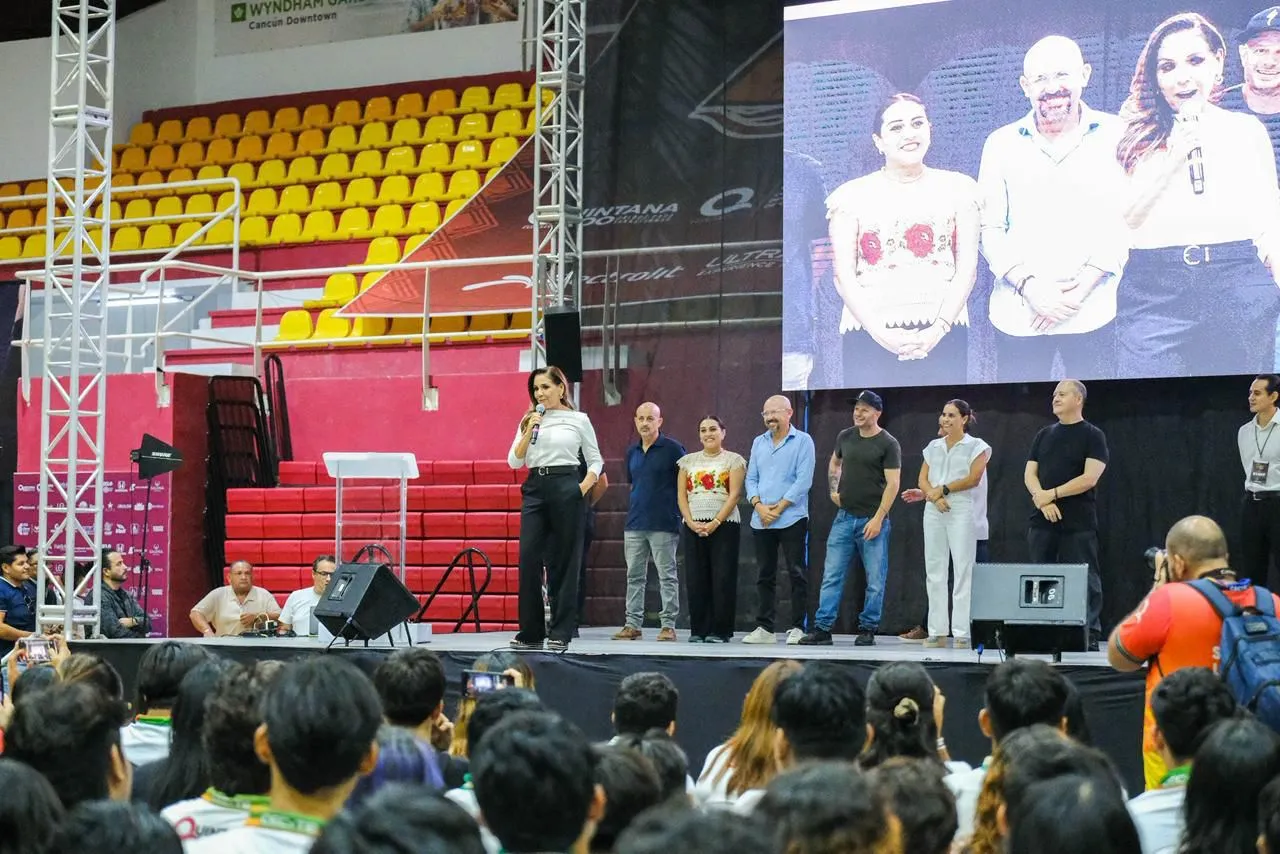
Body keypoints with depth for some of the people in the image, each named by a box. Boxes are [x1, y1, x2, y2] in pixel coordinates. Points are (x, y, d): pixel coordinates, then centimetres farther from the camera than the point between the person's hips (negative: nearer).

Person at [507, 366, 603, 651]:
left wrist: (584, 487, -7)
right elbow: (514, 461, 4)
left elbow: (595, 461, 8)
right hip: (534, 489, 3)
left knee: (564, 561, -1)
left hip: (565, 488, -3)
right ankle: (530, 632, 4)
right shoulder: (529, 420, 12)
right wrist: (530, 430, -6)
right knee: (529, 558, -3)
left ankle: (560, 633, 4)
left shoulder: (578, 420, 5)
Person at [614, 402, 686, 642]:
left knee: (667, 575, -1)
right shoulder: (632, 452, 13)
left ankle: (668, 625, 1)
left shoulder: (673, 449, -5)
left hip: (664, 524, -6)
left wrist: (682, 513, -5)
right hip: (635, 523, 6)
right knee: (634, 576, 7)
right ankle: (633, 624, 12)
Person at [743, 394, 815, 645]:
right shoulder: (759, 443, 15)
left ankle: (798, 628, 1)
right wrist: (758, 505, -5)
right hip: (761, 521, 5)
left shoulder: (802, 441, -2)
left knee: (797, 573, -3)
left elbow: (804, 480, -9)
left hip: (792, 519, -5)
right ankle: (764, 628, 11)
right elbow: (751, 478, 13)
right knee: (764, 575, 7)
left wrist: (779, 507, -13)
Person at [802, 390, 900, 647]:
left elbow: (893, 483, -12)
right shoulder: (845, 437, 9)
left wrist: (878, 518, -18)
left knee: (875, 580, 1)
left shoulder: (888, 444, -7)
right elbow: (834, 463, 28)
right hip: (845, 517, 5)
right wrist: (834, 490, 12)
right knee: (831, 575, 1)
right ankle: (822, 628, 3)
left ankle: (867, 630, 10)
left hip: (873, 519, -5)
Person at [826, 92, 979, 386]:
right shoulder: (852, 196, 8)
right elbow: (844, 275, 3)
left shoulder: (957, 188, 10)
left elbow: (967, 268, 5)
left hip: (942, 335, 1)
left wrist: (938, 329, -8)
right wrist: (879, 332, -10)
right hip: (871, 337, -1)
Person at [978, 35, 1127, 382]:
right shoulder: (1001, 143, 8)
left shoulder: (1114, 135, 3)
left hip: (1092, 312, -1)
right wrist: (1028, 285, -9)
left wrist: (1083, 285, -11)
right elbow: (991, 230, 6)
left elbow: (1127, 220, -1)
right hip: (1018, 315, 1)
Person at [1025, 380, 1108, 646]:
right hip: (1043, 521, 5)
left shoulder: (1092, 436, 0)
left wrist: (1051, 494, -11)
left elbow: (1090, 478, -11)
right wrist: (1042, 500, -9)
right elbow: (1029, 474, 10)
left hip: (1078, 524, -5)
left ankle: (1090, 635, -3)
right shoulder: (1044, 435, 16)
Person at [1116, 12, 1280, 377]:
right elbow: (1122, 218, -1)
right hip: (1155, 292, -1)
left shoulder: (1248, 130, 13)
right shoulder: (1137, 137, 10)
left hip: (1240, 291, 1)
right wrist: (1175, 155, -7)